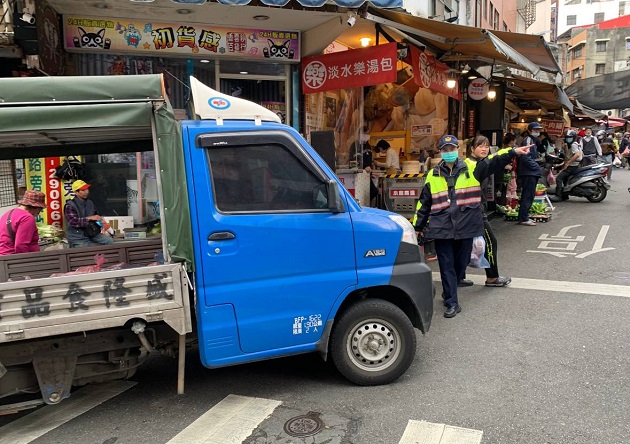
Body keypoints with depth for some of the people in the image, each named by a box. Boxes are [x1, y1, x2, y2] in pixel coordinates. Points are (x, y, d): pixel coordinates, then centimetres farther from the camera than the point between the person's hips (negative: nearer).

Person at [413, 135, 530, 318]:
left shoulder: (471, 168, 3)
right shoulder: (433, 175, 6)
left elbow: (493, 162, -10)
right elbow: (424, 203, 11)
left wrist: (513, 152, -25)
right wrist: (418, 226, 13)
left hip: (466, 227, 0)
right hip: (441, 228, 0)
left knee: (461, 263, 12)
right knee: (447, 266, 1)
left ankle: (449, 294, 34)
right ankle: (452, 303, 9)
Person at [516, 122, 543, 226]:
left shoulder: (533, 140, 21)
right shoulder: (527, 140, -11)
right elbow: (526, 157, -21)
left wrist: (536, 167, 9)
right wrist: (536, 167, -14)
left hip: (532, 173, 10)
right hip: (528, 173, -10)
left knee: (528, 196, 13)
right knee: (528, 196, -9)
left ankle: (524, 217, 18)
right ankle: (523, 218, -6)